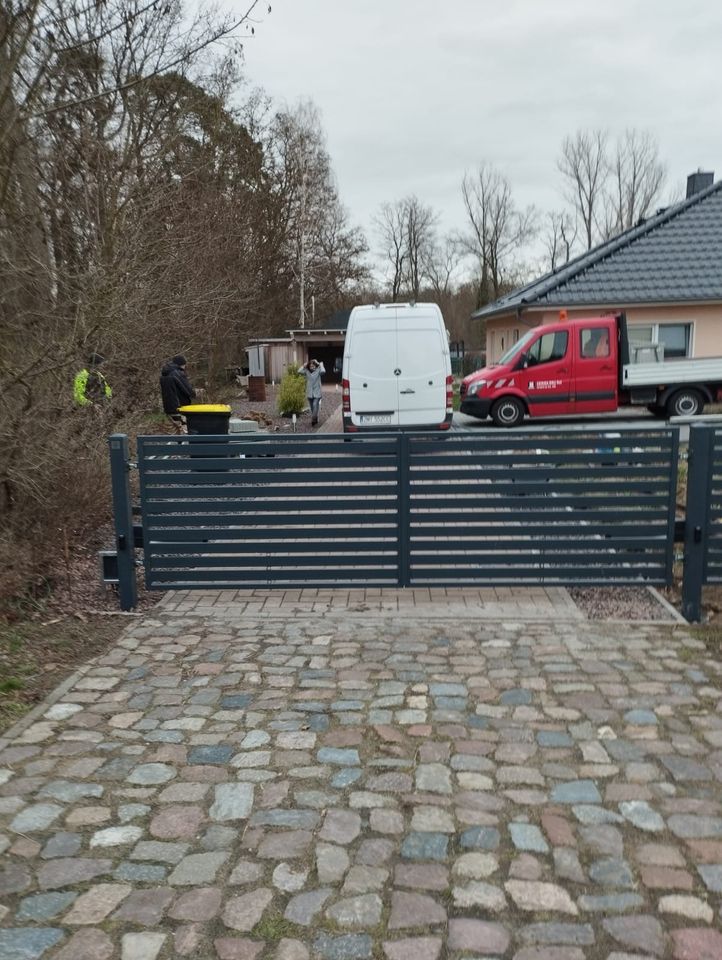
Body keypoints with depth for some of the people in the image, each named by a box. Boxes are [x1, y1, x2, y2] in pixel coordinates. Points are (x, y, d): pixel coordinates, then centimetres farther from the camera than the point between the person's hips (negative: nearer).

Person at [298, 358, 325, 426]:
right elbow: (299, 371, -7)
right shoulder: (307, 371, 3)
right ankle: (315, 420, 25)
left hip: (317, 393, -4)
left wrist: (320, 364, -10)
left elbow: (323, 371, -24)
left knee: (315, 406, -16)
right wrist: (304, 366, -3)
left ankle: (313, 420, -19)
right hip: (309, 393, 4)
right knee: (312, 408, 11)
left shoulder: (318, 370, -4)